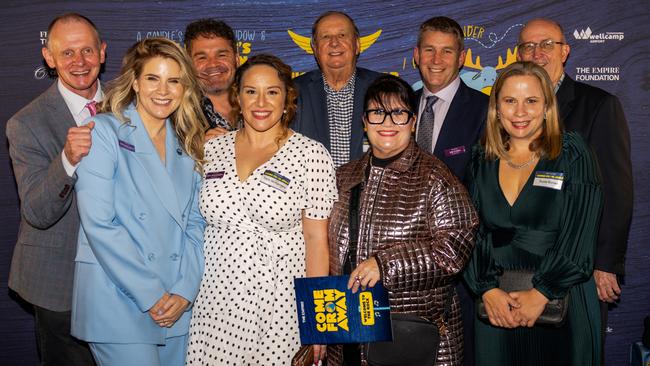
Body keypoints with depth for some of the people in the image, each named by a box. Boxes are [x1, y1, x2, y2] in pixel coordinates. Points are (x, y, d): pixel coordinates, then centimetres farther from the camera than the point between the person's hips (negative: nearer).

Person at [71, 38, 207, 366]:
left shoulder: (185, 146, 10)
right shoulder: (105, 131, -6)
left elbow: (194, 223, 9)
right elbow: (98, 224, -14)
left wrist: (185, 290, -4)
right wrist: (151, 295, -13)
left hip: (176, 304, 5)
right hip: (119, 301, -5)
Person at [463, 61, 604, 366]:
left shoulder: (572, 155, -3)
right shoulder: (482, 161, 6)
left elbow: (579, 237, -10)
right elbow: (470, 232, 1)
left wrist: (540, 293, -17)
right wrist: (488, 290, -12)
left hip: (561, 301, -2)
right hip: (496, 306, 3)